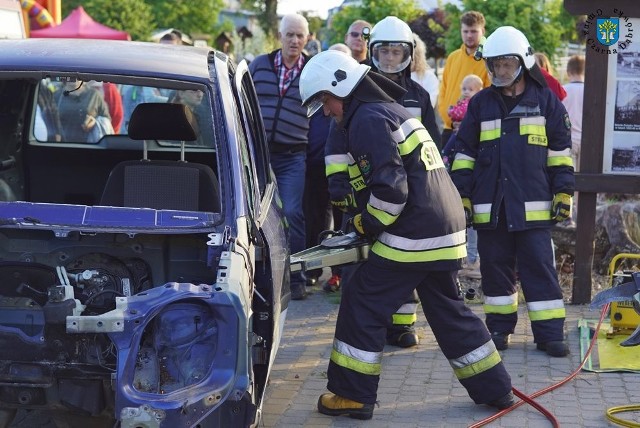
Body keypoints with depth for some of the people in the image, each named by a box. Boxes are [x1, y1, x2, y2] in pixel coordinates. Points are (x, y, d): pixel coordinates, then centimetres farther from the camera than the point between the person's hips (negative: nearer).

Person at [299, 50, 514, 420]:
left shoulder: (368, 119, -11)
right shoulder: (393, 110, 20)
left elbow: (390, 188, -21)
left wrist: (367, 226, -5)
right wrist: (370, 224, 21)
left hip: (413, 237, -10)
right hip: (446, 231, 10)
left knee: (363, 305, 1)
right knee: (449, 310, 18)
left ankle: (353, 395, 7)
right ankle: (495, 390, 24)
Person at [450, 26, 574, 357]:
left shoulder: (545, 100, 4)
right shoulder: (480, 103, 8)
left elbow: (561, 150, 6)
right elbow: (464, 153, 11)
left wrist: (564, 193, 0)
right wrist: (461, 195, 5)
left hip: (532, 205, -2)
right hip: (490, 204, 2)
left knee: (539, 268, -1)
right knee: (495, 268, 8)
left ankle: (549, 332, 4)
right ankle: (499, 328, 19)